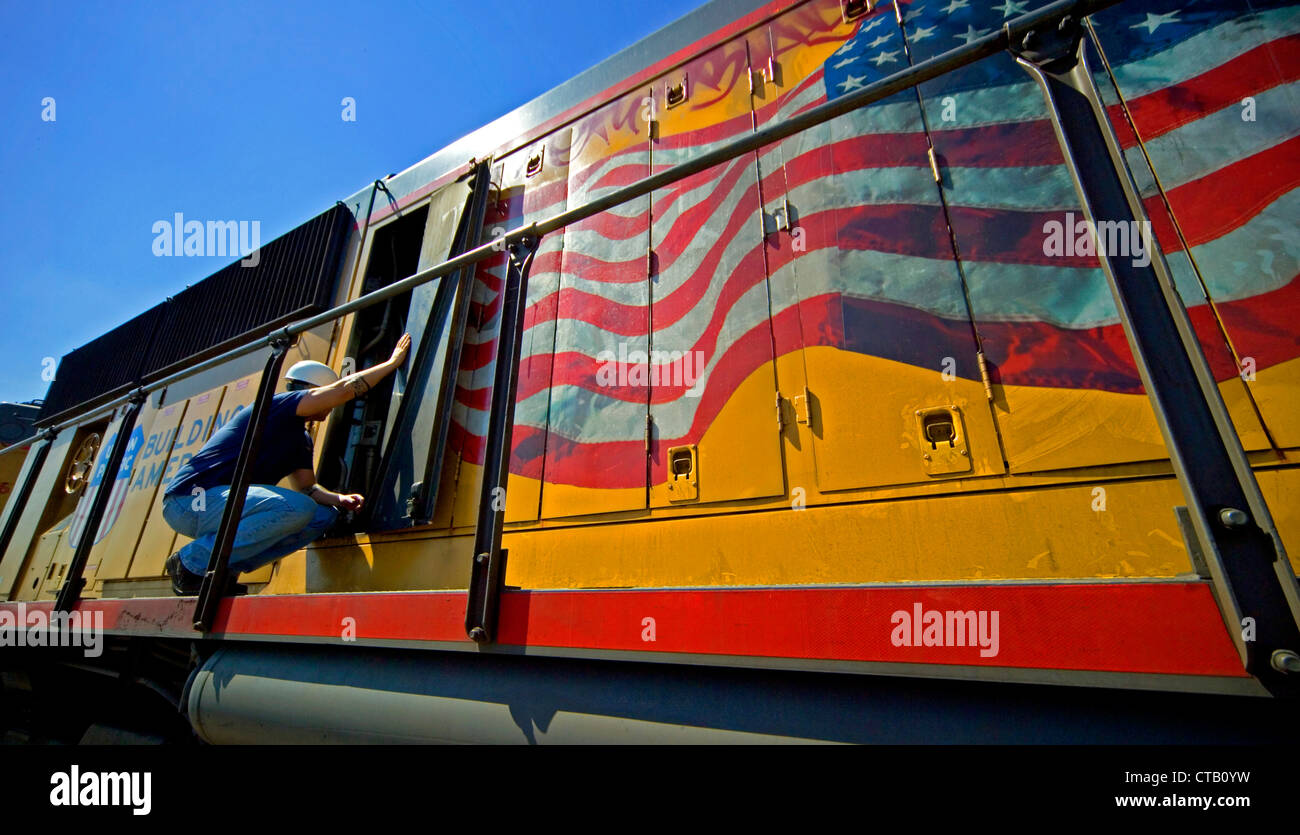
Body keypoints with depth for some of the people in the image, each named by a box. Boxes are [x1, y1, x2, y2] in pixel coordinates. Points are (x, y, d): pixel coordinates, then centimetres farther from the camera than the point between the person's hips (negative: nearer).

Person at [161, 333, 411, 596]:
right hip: (192, 498, -9)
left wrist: (338, 499, -7)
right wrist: (394, 361, -12)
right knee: (297, 508, -31)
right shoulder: (278, 405, -9)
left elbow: (307, 487, 14)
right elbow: (346, 388, -20)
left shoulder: (301, 439, 18)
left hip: (222, 502, 9)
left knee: (324, 515, 0)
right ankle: (192, 562, -14)